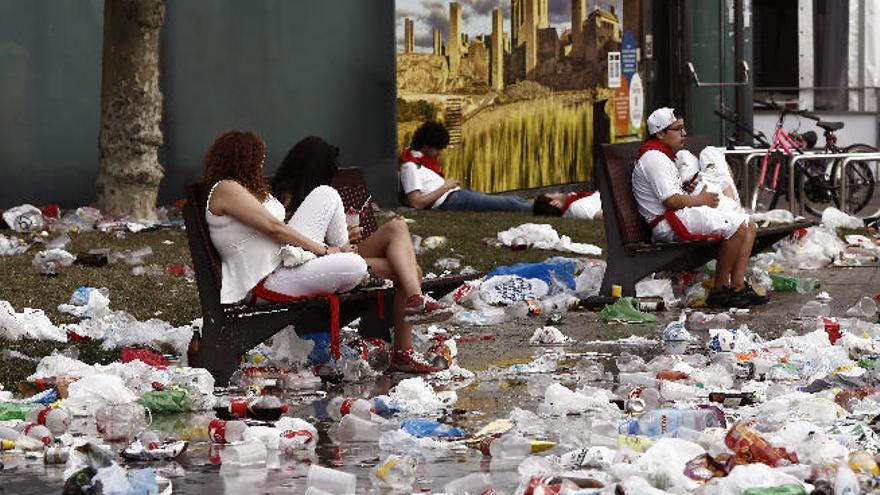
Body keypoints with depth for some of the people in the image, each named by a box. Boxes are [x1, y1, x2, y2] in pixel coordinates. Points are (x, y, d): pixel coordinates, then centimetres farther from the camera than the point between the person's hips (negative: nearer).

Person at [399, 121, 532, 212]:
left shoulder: (424, 158, 18)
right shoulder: (410, 167, -12)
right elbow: (416, 203, -21)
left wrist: (448, 183, 10)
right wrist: (445, 187, -14)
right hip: (448, 201, -10)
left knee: (514, 199, 2)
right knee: (509, 204, -14)